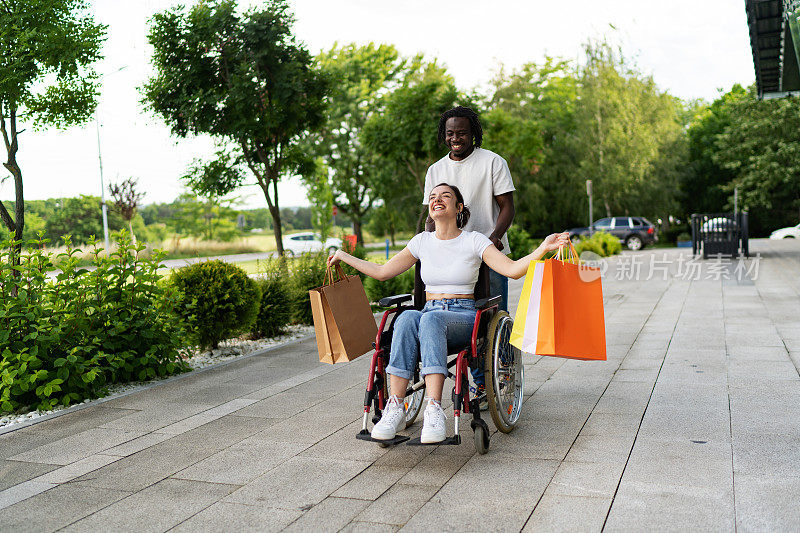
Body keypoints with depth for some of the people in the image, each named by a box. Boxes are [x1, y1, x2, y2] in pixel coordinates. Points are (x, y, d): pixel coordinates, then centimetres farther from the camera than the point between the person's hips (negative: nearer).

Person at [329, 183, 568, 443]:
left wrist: (544, 248, -22)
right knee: (407, 318, -35)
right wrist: (343, 256, 22)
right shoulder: (422, 241, 14)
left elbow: (513, 270, -8)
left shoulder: (474, 240, 3)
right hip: (430, 312, 3)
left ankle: (434, 409, -49)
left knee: (430, 319, -39)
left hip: (464, 317, -3)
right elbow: (382, 272, 20)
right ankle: (395, 407, -39)